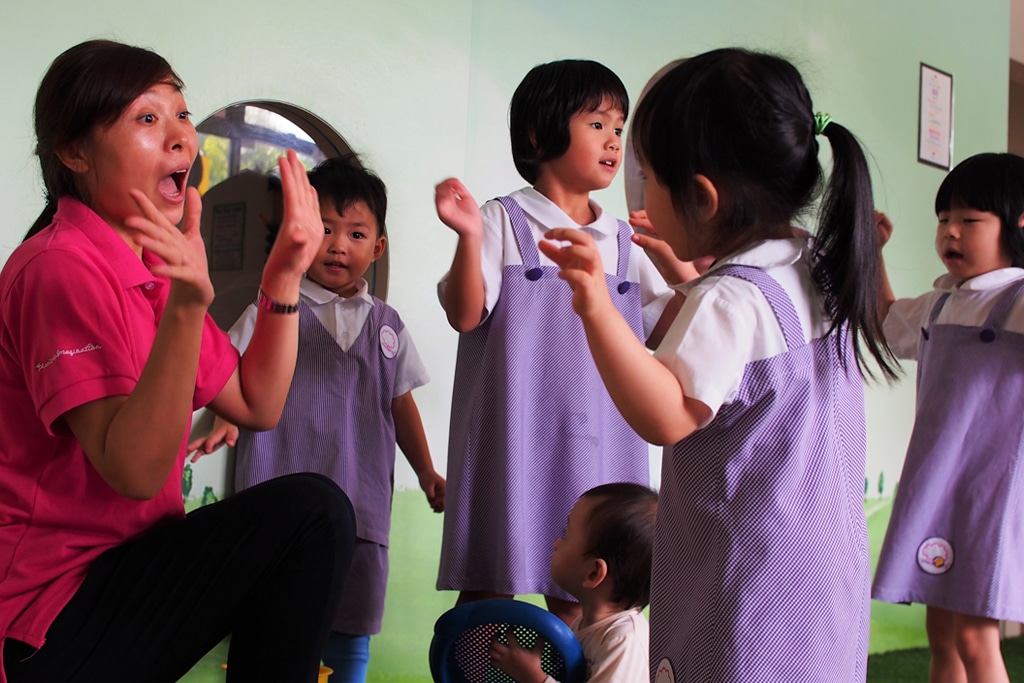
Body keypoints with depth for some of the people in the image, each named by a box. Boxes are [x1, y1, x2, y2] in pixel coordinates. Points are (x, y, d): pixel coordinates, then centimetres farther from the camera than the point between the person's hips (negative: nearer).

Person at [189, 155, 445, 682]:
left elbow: (400, 402, 21)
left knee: (352, 638, 8)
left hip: (361, 505, 3)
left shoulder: (386, 324, 14)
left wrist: (426, 471, 21)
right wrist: (224, 420, -20)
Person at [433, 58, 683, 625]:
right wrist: (469, 238, -26)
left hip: (597, 445, 5)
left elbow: (661, 328, 13)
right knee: (489, 585, 2)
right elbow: (465, 315, -11)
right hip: (513, 436, -4)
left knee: (577, 599, 10)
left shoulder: (624, 242, 12)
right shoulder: (504, 223, -3)